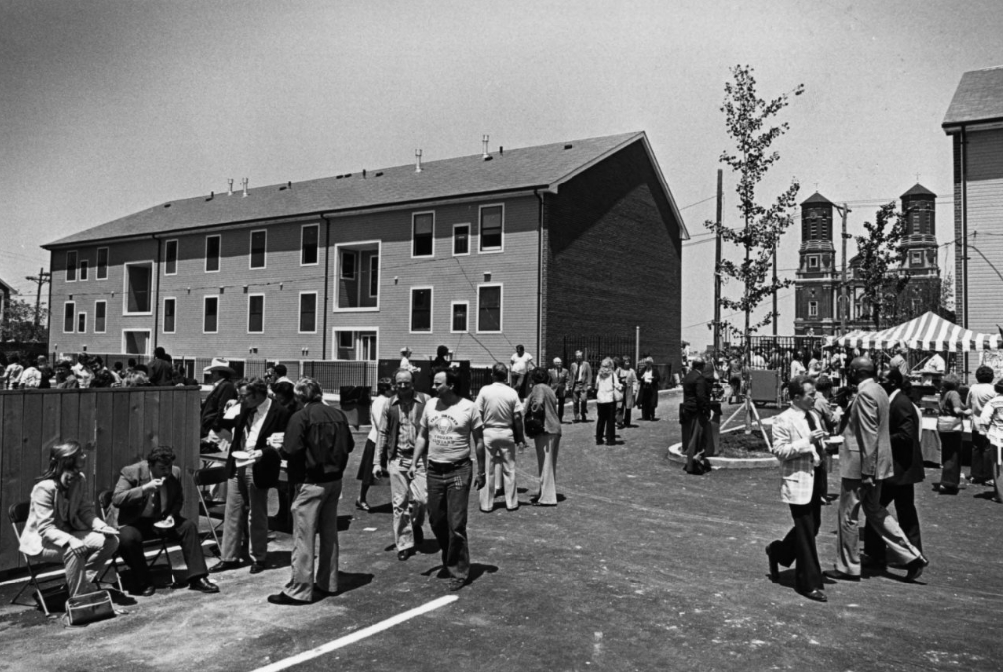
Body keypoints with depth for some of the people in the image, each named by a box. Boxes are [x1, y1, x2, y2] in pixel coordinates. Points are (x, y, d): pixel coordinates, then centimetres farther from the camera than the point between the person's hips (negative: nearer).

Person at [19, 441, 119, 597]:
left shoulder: (79, 481, -4)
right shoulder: (44, 488, -25)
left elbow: (86, 511, 0)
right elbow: (45, 529, -28)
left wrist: (103, 526, -20)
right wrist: (70, 541, -44)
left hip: (69, 535, 7)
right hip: (42, 542, -7)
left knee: (111, 540, -11)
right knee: (74, 551, -36)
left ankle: (85, 582, 1)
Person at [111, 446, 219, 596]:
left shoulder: (175, 473, -3)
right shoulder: (131, 472, -15)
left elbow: (178, 500, 13)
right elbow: (116, 499, -25)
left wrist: (171, 515, -7)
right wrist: (144, 488, -34)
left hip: (161, 521, 4)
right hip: (135, 522, -4)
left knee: (189, 526, -17)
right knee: (128, 538, -36)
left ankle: (197, 578, -15)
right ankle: (144, 583, -13)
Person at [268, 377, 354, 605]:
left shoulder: (301, 417, -14)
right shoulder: (338, 414, 4)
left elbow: (292, 450, -20)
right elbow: (349, 445, 10)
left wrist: (280, 444, 0)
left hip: (310, 483, -6)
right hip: (334, 481, 6)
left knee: (304, 537, 0)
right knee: (329, 533, 16)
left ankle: (299, 591, 4)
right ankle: (328, 583, 25)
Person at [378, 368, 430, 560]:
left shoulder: (425, 401, -3)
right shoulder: (389, 405, 5)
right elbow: (383, 434, 9)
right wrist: (379, 462, 6)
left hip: (420, 457, -2)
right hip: (397, 459, 2)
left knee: (420, 498, -7)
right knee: (399, 503, 5)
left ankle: (416, 525, 26)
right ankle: (404, 544, 17)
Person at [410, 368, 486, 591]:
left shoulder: (468, 407, -8)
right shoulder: (430, 405, 4)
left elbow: (479, 441, -1)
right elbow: (422, 436, 12)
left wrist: (481, 472, 0)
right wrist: (414, 463, 3)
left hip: (458, 471, -4)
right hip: (434, 470, 4)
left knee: (456, 525, -3)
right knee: (436, 520, 11)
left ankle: (458, 572, 11)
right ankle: (449, 557, 36)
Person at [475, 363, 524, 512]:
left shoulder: (485, 390, -9)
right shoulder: (511, 392, -6)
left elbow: (478, 414, -8)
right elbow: (517, 417, -5)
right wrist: (520, 436, 6)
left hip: (488, 432, -1)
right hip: (507, 433, 1)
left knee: (488, 470, 6)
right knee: (509, 469, 11)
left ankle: (486, 504, 12)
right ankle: (511, 502, 18)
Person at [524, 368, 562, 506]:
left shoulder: (538, 388, -6)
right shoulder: (550, 390, 19)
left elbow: (538, 403, -24)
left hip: (545, 431, -9)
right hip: (555, 429, 9)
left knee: (545, 464, -5)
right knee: (549, 464, 16)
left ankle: (547, 498, -3)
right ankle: (544, 493, 26)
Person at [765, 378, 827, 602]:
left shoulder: (814, 416, 13)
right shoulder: (784, 420, -13)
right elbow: (780, 451, -18)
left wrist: (822, 445, 2)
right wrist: (806, 441, -24)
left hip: (815, 479, 9)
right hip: (797, 482, -8)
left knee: (812, 528, 17)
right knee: (806, 534, -2)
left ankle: (777, 551, 38)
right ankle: (809, 584, 9)